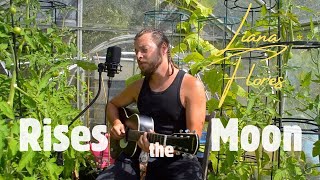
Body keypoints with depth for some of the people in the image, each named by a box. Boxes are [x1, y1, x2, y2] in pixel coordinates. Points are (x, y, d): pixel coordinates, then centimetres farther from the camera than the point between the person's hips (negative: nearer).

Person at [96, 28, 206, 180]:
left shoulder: (191, 86, -6)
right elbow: (112, 105, 29)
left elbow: (194, 138, -13)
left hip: (177, 159, -4)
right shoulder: (139, 87, 11)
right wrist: (116, 123, 6)